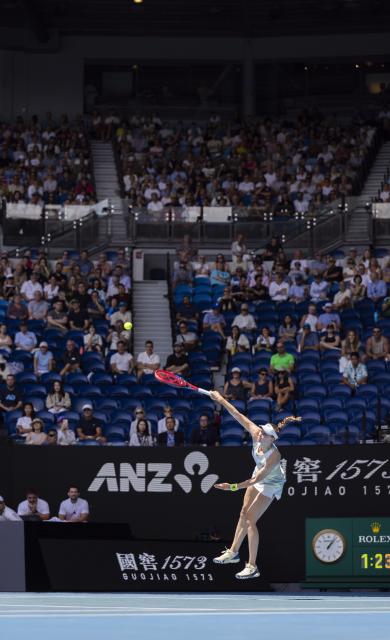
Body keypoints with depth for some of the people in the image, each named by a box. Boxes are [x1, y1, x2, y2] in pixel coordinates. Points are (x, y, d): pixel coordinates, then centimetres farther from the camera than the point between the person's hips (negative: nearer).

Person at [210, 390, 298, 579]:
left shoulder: (274, 456, -40)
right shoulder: (256, 434, -26)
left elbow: (256, 479, -36)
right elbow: (238, 416, -20)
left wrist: (234, 486, -42)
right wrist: (221, 400, -24)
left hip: (271, 484, -7)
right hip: (258, 476, 7)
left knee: (250, 520, -10)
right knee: (244, 514, 18)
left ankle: (252, 567, -4)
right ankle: (233, 552, 36)